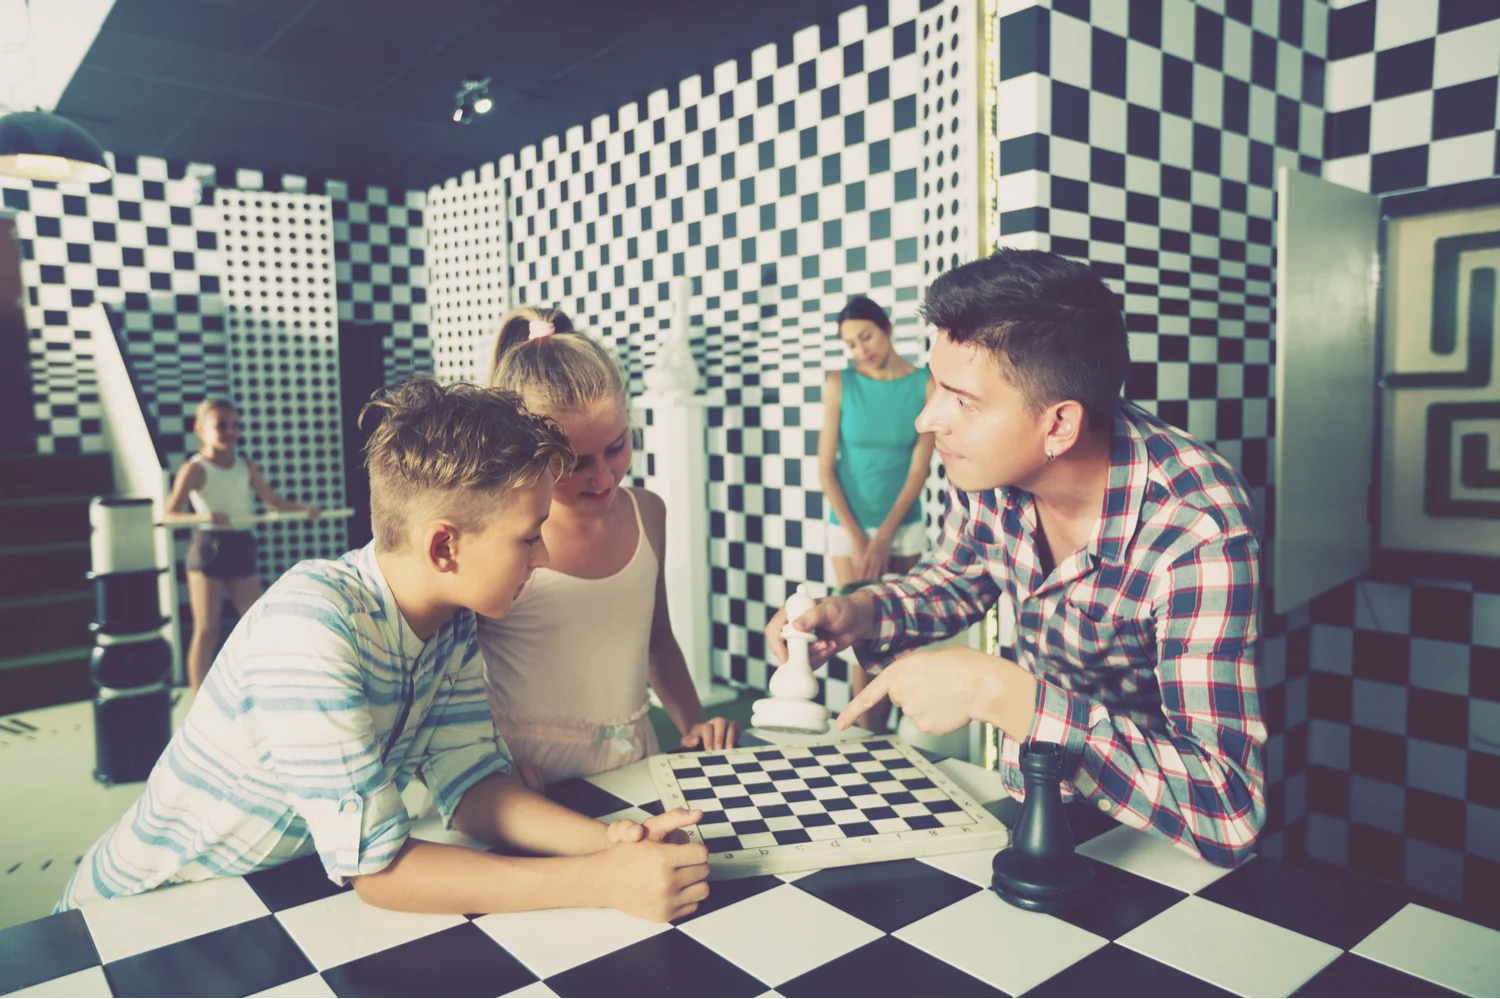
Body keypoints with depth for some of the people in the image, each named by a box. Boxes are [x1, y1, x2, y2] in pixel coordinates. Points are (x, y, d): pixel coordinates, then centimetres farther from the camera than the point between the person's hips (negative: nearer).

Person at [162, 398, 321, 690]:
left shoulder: (246, 466, 9)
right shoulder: (195, 469, -8)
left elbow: (272, 500, 17)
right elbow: (168, 515, -17)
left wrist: (303, 508, -1)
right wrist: (203, 516, -35)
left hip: (242, 548, 5)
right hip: (209, 548, -5)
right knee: (206, 631, 0)